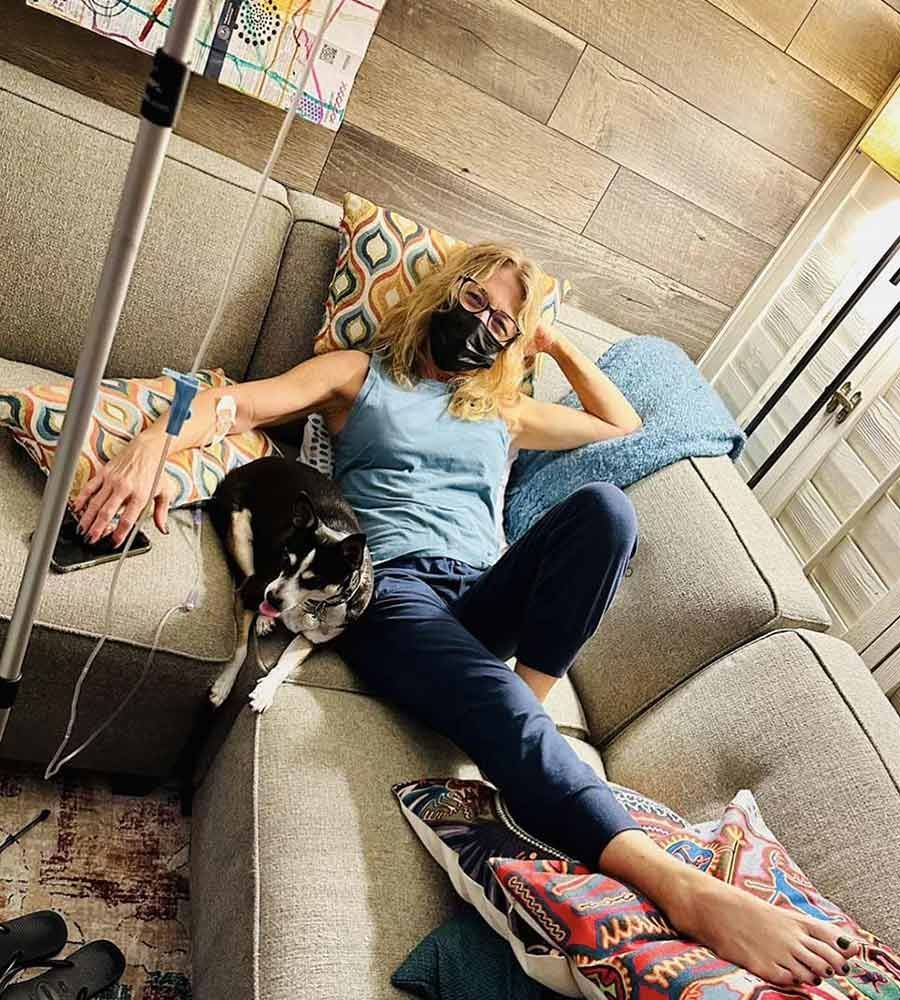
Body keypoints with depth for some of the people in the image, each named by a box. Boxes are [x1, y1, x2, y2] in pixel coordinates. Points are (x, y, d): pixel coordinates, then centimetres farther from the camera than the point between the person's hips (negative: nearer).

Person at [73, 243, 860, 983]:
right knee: (503, 716, -35)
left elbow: (623, 424, 38)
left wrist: (558, 347, 31)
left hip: (485, 596, 4)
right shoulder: (361, 373, 19)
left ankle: (528, 702, -25)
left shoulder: (506, 412, 29)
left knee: (604, 507, -26)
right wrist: (152, 444, -17)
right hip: (391, 587, -4)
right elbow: (238, 403, 4)